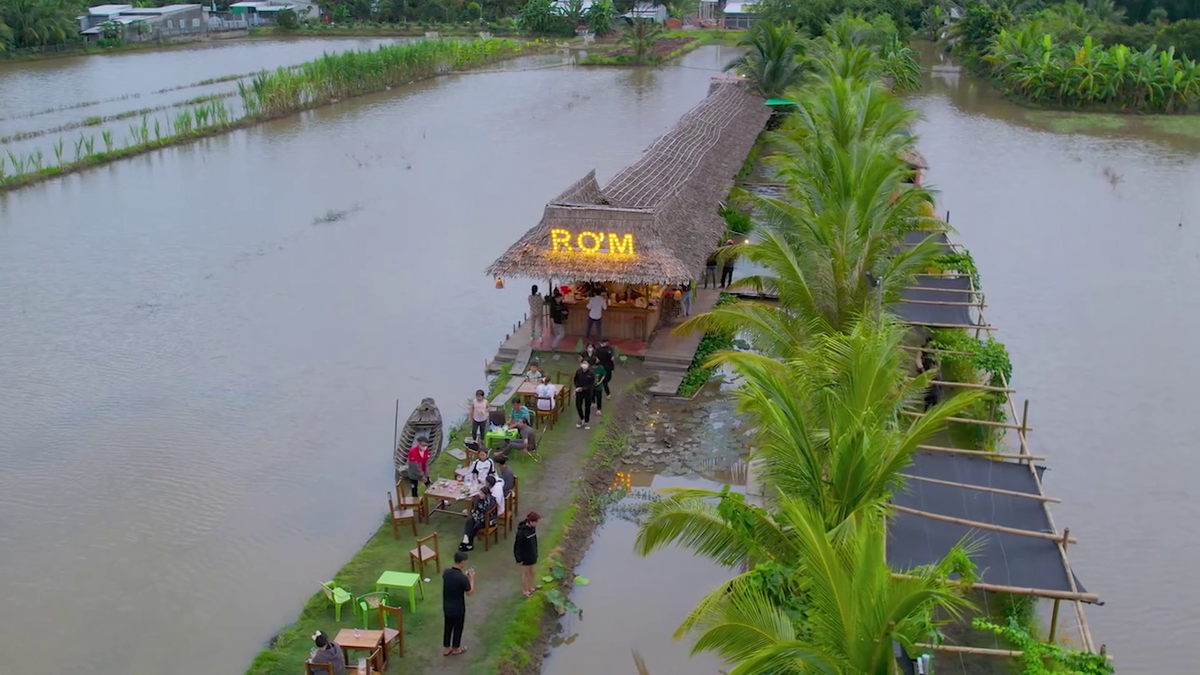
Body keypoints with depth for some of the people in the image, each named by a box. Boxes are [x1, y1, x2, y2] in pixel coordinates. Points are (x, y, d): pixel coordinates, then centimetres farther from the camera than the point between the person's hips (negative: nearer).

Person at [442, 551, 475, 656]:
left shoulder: (446, 573, -10)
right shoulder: (462, 578, -29)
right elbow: (470, 593, -15)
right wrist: (471, 578, -7)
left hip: (447, 607, 5)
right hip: (458, 609, -5)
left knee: (448, 627, 22)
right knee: (458, 628, 17)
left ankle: (446, 649, 36)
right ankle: (456, 649, 35)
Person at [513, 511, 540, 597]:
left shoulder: (533, 528, -7)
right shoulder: (522, 531, -29)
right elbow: (518, 545, -21)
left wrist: (535, 553, 14)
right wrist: (519, 559, -15)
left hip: (531, 554, 7)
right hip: (525, 556, -7)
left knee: (531, 572, 22)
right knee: (525, 573, 13)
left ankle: (530, 588, 41)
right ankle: (525, 590, 32)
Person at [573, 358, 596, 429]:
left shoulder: (591, 373, -19)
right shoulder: (578, 372, -11)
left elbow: (592, 384, -15)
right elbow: (576, 380, 4)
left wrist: (583, 388, -21)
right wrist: (577, 387, -13)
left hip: (588, 392, -2)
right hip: (579, 392, 2)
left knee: (587, 407, 11)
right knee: (578, 406, 6)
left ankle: (587, 422, 29)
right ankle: (581, 419, 33)